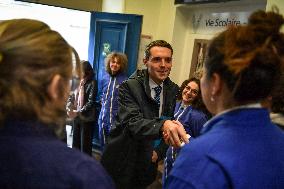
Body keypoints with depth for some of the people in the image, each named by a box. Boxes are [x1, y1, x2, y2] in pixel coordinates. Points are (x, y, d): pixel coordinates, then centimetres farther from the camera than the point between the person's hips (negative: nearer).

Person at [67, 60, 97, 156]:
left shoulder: (92, 83, -12)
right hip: (76, 117, 6)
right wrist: (69, 107, -9)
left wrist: (79, 112, -22)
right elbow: (71, 96, 10)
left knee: (85, 144, 5)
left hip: (86, 118, -6)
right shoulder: (78, 82, 7)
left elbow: (91, 102, -18)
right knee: (75, 142, 19)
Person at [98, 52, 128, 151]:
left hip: (116, 119, -5)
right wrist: (102, 101, 11)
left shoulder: (124, 80, -10)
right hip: (103, 118, 6)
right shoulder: (105, 78, 9)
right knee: (103, 146, 17)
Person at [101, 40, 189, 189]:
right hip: (123, 163, -4)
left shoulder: (173, 89, 0)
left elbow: (170, 124, 9)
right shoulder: (129, 87, -17)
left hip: (149, 164, 5)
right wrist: (162, 124, -49)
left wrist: (159, 151, -5)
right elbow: (132, 122, -30)